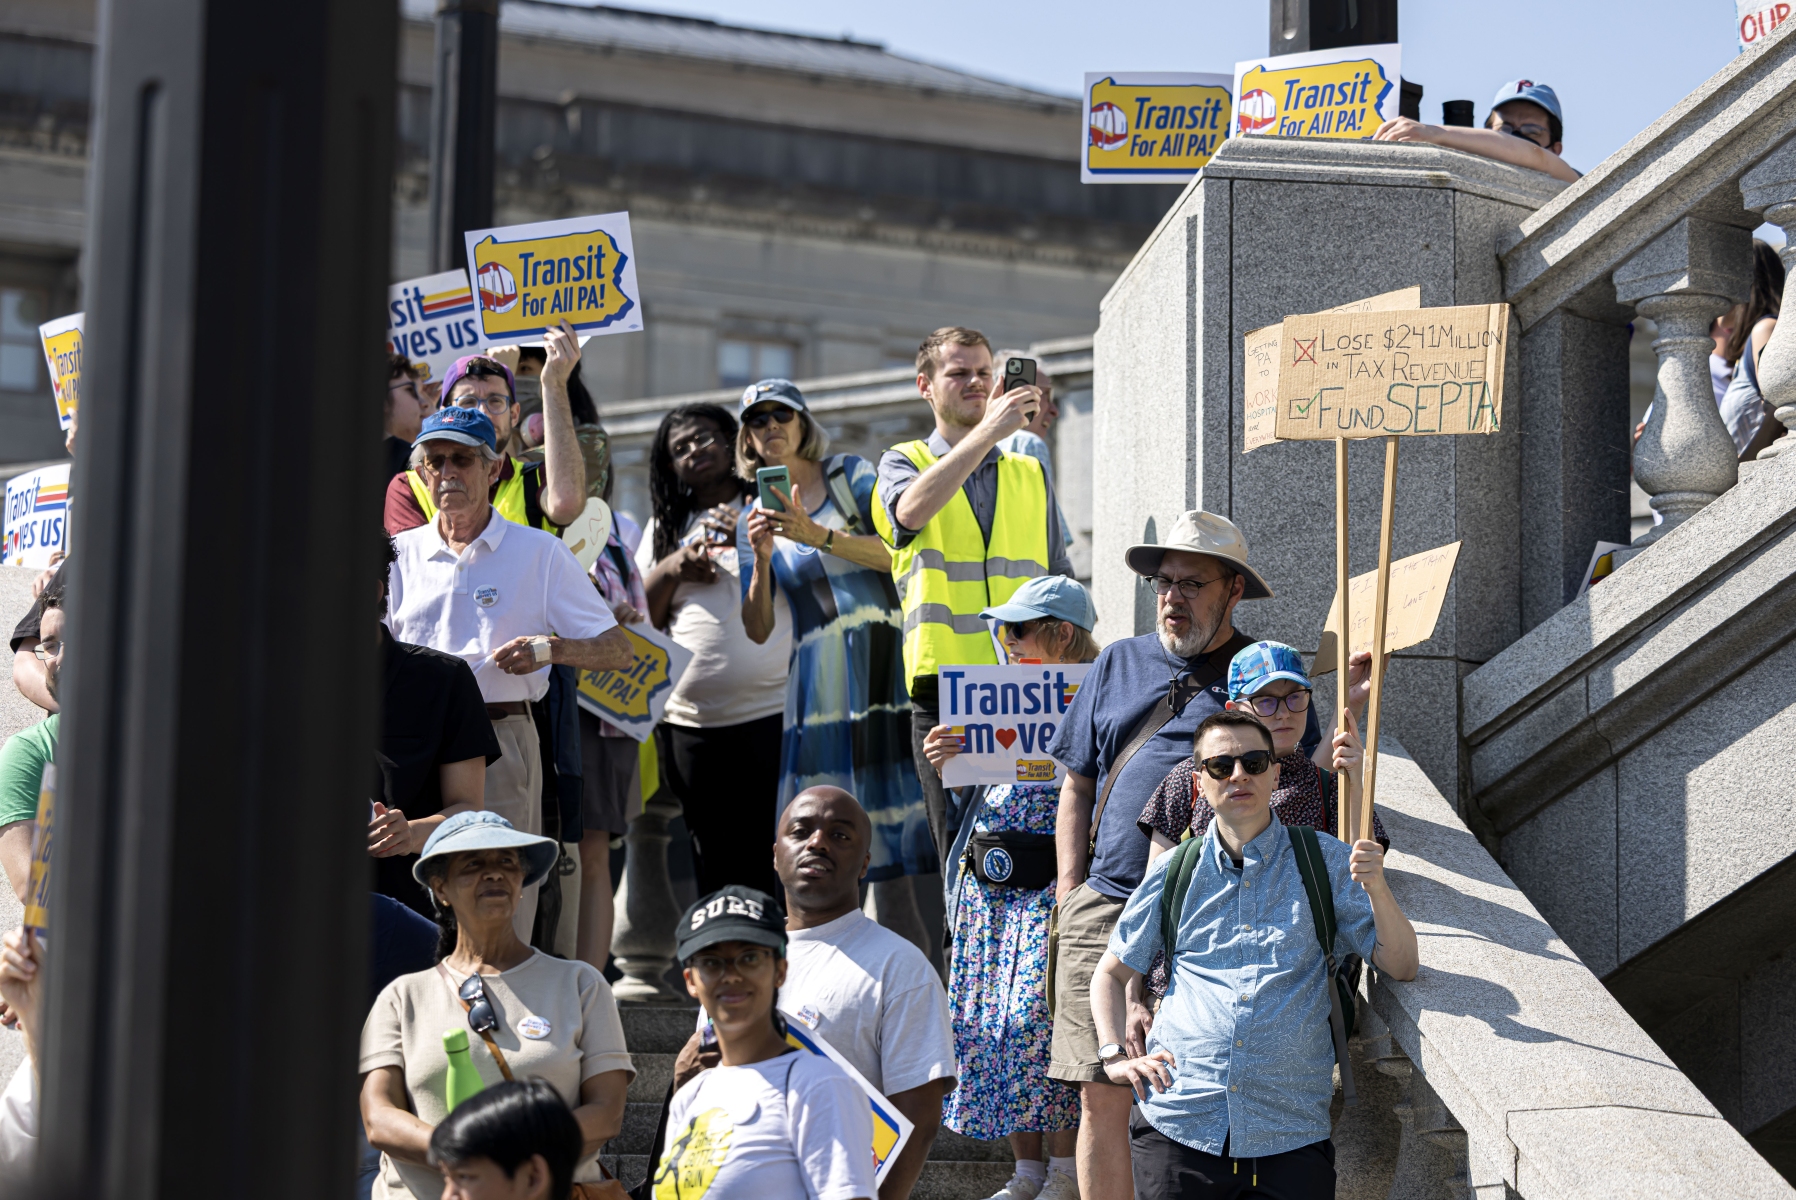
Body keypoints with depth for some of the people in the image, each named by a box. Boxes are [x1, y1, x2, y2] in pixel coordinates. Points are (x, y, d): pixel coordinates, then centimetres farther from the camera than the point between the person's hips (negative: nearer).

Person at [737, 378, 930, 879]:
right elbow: (757, 629, 10)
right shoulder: (755, 518, 15)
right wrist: (762, 559, -6)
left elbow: (896, 553, -6)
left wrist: (817, 535, -17)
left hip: (888, 652, -2)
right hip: (822, 668, 2)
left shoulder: (850, 473, 8)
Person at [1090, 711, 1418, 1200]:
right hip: (1177, 1125, 1)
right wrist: (1115, 1056, 6)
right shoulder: (1174, 872, 11)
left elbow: (1400, 966, 2)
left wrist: (1378, 890, -16)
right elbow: (1112, 973, 22)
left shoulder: (1324, 862, 7)